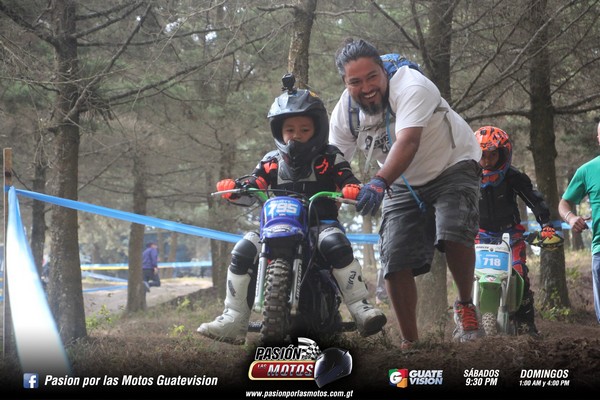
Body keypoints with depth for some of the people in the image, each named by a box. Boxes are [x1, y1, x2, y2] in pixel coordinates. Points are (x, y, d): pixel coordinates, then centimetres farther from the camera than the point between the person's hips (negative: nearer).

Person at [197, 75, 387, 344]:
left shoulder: (329, 159, 6)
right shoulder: (272, 162, 14)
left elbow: (348, 182, -5)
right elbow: (253, 189, 6)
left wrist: (352, 190, -29)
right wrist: (234, 189, -16)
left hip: (321, 223, -3)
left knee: (336, 244, -35)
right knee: (243, 251, -17)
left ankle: (361, 308, -33)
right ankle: (234, 319, -13)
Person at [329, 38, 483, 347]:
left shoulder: (411, 87, -30)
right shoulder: (344, 112, -11)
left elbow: (407, 142, -46)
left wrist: (380, 182, -61)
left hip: (452, 168, -5)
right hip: (403, 184, 5)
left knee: (453, 233, -30)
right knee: (395, 260, -7)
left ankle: (465, 305, -5)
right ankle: (409, 341, 7)